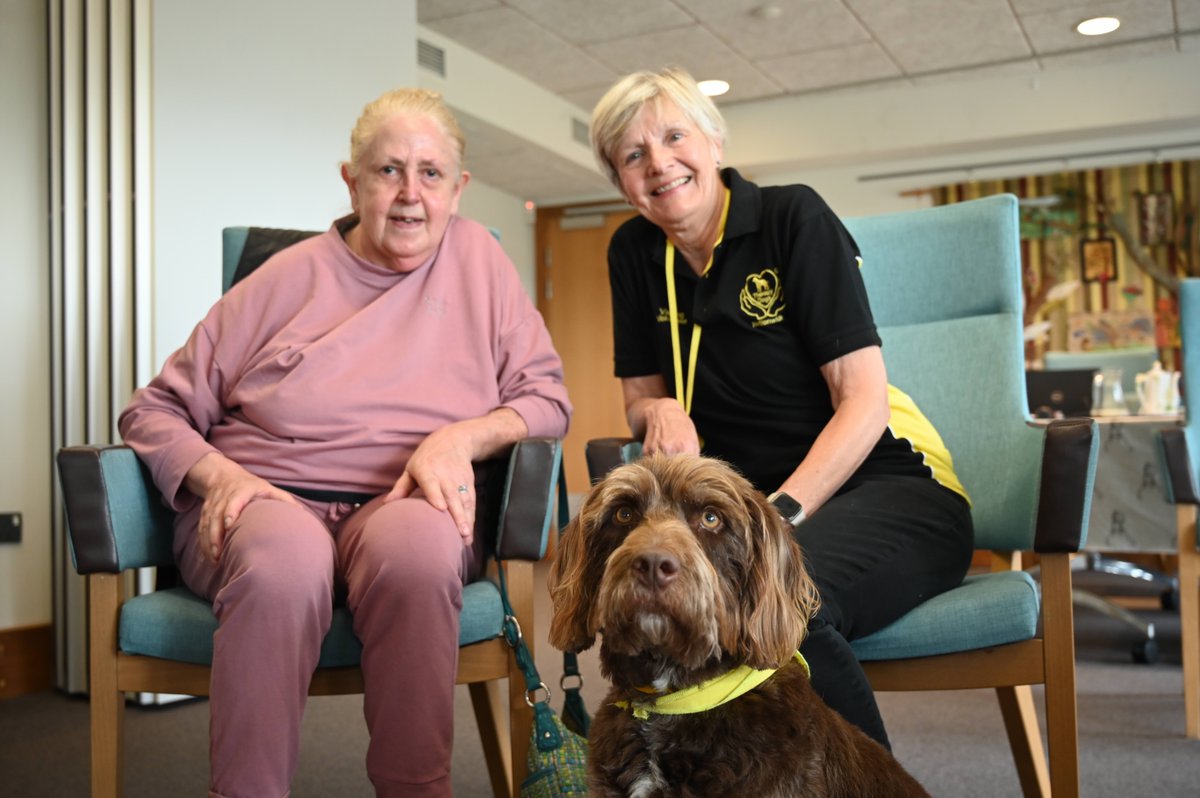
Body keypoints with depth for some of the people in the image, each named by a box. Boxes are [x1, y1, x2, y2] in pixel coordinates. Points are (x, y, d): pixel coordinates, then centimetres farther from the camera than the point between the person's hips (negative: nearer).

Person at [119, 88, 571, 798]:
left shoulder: (475, 257, 13)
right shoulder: (290, 276, 10)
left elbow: (547, 398, 8)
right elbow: (154, 412, 11)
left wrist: (463, 436, -10)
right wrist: (218, 474, -9)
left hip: (409, 506, 1)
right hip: (266, 500, 0)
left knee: (416, 545, -36)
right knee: (285, 560, -36)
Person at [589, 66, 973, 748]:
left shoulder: (794, 218, -6)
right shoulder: (636, 251, 9)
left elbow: (864, 400, -11)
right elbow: (642, 399, 15)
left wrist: (781, 514, -22)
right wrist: (663, 412, -9)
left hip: (884, 486, -3)